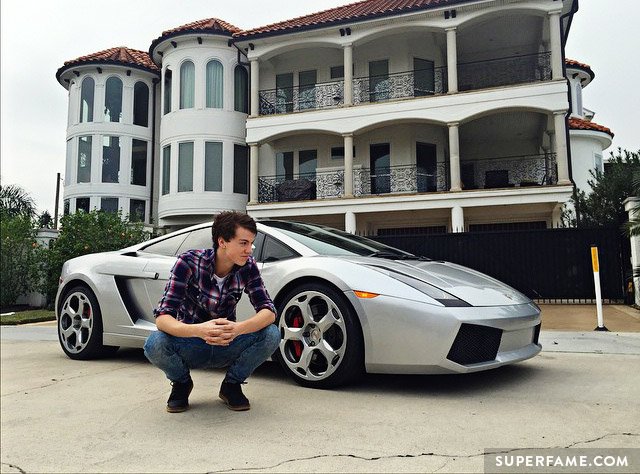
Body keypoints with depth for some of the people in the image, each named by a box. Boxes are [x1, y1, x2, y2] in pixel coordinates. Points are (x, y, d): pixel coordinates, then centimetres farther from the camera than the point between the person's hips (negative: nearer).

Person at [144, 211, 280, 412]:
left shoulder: (248, 266, -11)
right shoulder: (189, 262, -20)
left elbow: (269, 311, -18)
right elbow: (162, 317, -26)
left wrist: (238, 328, -40)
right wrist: (199, 331, -47)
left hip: (227, 348, 2)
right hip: (191, 347, -2)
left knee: (271, 334, -25)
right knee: (155, 344, -33)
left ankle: (231, 385, 2)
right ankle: (182, 384, 2)